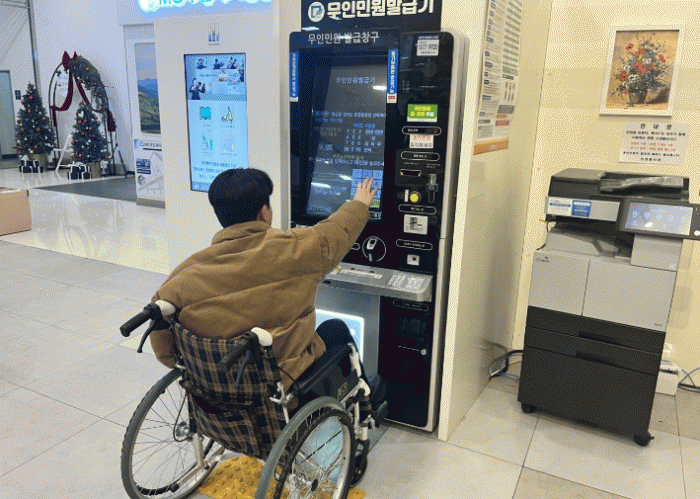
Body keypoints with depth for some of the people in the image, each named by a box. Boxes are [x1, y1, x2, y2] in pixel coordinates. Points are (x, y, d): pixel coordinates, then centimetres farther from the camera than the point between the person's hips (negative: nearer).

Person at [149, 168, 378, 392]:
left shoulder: (187, 272, -12)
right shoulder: (292, 250, -19)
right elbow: (337, 229, 2)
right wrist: (360, 204, 23)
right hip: (283, 383, -4)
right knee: (336, 328, 25)